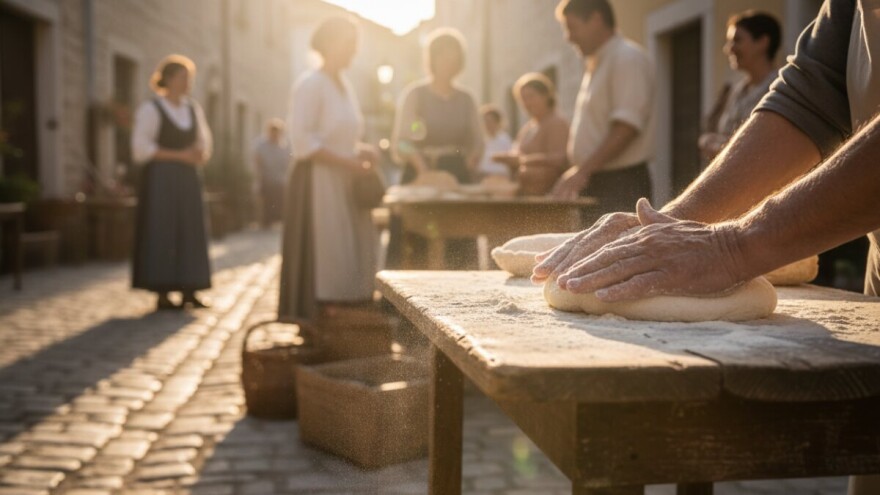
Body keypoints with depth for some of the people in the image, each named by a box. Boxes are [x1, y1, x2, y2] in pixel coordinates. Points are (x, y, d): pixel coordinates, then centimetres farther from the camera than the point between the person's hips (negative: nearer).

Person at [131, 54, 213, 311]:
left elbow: (204, 143, 17)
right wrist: (179, 155, -14)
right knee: (161, 231, -7)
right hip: (161, 178, -6)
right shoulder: (151, 109, -6)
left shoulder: (194, 108, 13)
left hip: (188, 178, 6)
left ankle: (189, 291, 9)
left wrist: (199, 155, -7)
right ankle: (162, 294, -4)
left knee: (191, 230, 4)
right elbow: (141, 148, -12)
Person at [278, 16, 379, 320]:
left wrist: (362, 150, 4)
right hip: (318, 184, -8)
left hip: (344, 185, 8)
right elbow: (302, 142, -17)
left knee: (352, 258, 7)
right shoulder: (310, 85, -10)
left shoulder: (344, 86, 16)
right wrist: (348, 162, -18)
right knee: (323, 258, -7)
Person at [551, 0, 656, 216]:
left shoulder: (627, 58, -10)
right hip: (593, 183, 9)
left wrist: (583, 169, -24)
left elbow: (626, 127, -20)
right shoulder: (596, 65, 21)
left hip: (620, 185, -9)